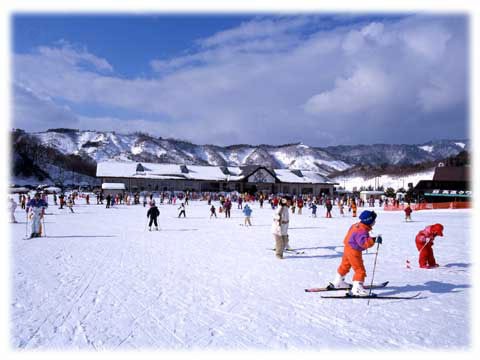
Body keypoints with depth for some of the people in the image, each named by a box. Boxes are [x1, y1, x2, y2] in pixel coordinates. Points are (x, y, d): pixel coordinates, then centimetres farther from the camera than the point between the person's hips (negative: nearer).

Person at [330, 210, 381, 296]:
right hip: (353, 251, -11)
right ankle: (357, 288, -8)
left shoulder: (357, 225, 2)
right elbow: (364, 242, -42)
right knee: (360, 270, -6)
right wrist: (374, 240, -49)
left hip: (348, 248, 11)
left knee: (345, 265, 26)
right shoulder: (362, 231, -28)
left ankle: (338, 282, 43)